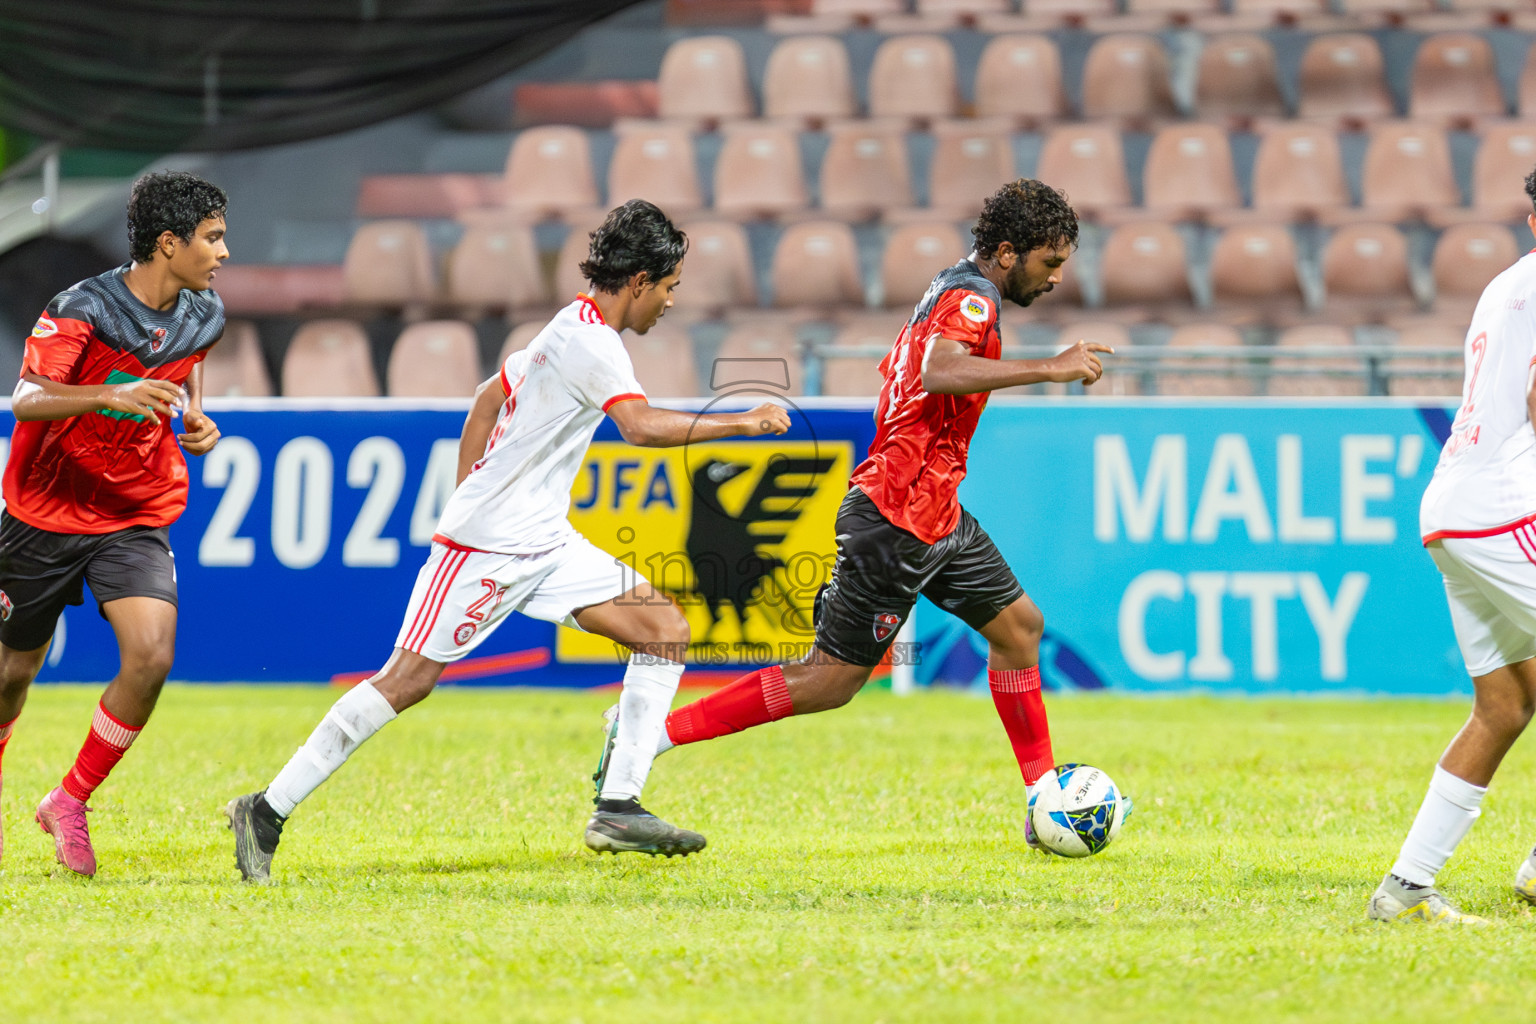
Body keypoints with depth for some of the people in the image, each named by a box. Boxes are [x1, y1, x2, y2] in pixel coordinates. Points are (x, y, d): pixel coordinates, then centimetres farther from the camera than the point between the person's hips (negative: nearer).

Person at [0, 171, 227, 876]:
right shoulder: (83, 308, -19)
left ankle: (69, 804, -1)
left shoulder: (203, 315, -1)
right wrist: (111, 396, -45)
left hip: (137, 519, 3)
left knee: (151, 656, -20)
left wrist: (194, 416, 2)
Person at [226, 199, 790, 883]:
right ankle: (268, 811, -4)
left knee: (665, 628, 0)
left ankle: (619, 808, -4)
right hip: (486, 545, -10)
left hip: (543, 544, 10)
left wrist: (466, 499, 26)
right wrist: (742, 424, -23)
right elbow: (643, 426, -31)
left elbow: (491, 396, 27)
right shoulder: (589, 339, -15)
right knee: (409, 679, -11)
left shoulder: (573, 332, 16)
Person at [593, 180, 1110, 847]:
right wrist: (1051, 369, -33)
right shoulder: (972, 297, -17)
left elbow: (896, 368, 28)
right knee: (830, 680, -7)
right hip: (897, 523, -11)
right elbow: (939, 373, -38)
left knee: (1019, 625, 13)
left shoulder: (953, 290, 14)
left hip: (935, 516, 11)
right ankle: (646, 735, -5)